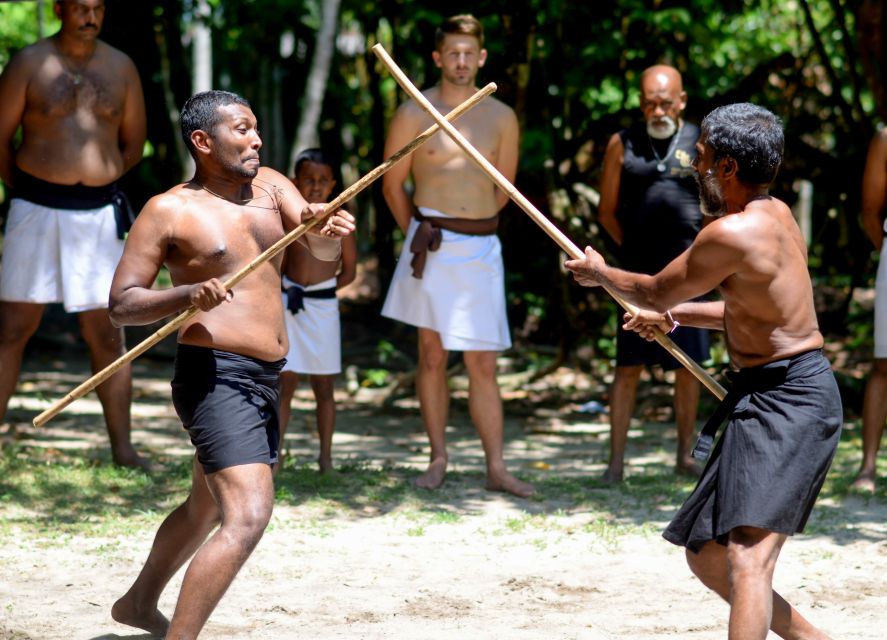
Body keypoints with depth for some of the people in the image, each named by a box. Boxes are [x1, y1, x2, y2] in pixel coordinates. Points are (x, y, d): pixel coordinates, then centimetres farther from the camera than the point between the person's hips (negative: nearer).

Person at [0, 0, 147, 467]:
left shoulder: (121, 68, 8)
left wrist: (90, 182, 8)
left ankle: (123, 450, 10)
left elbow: (133, 144, 15)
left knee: (107, 336, 5)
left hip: (99, 213, 2)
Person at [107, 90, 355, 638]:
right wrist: (186, 295, -26)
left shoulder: (269, 186, 10)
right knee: (248, 516, -22)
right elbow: (122, 303, -8)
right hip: (216, 378, -8)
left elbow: (323, 251, -3)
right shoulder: (169, 212, -7)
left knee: (208, 509, 24)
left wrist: (330, 232, -27)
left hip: (265, 381, 8)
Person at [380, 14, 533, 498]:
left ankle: (496, 469, 0)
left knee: (483, 365, 0)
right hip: (432, 245, -1)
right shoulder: (414, 114, -1)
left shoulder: (501, 118, 5)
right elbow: (392, 183, 7)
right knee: (432, 354, 5)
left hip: (481, 248, 1)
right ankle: (438, 460, 12)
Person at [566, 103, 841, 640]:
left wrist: (601, 274, 16)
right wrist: (675, 315, 28)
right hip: (768, 398, 10)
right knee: (707, 556, 17)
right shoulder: (774, 213, 12)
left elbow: (657, 293, -2)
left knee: (748, 555, -25)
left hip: (788, 401, -10)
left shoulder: (733, 232, -17)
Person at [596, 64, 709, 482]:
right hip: (639, 273, -1)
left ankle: (685, 455, 17)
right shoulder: (622, 144, 5)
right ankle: (616, 460, 1)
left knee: (688, 364, 6)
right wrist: (633, 250, 5)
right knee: (629, 366, -2)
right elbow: (607, 211, 10)